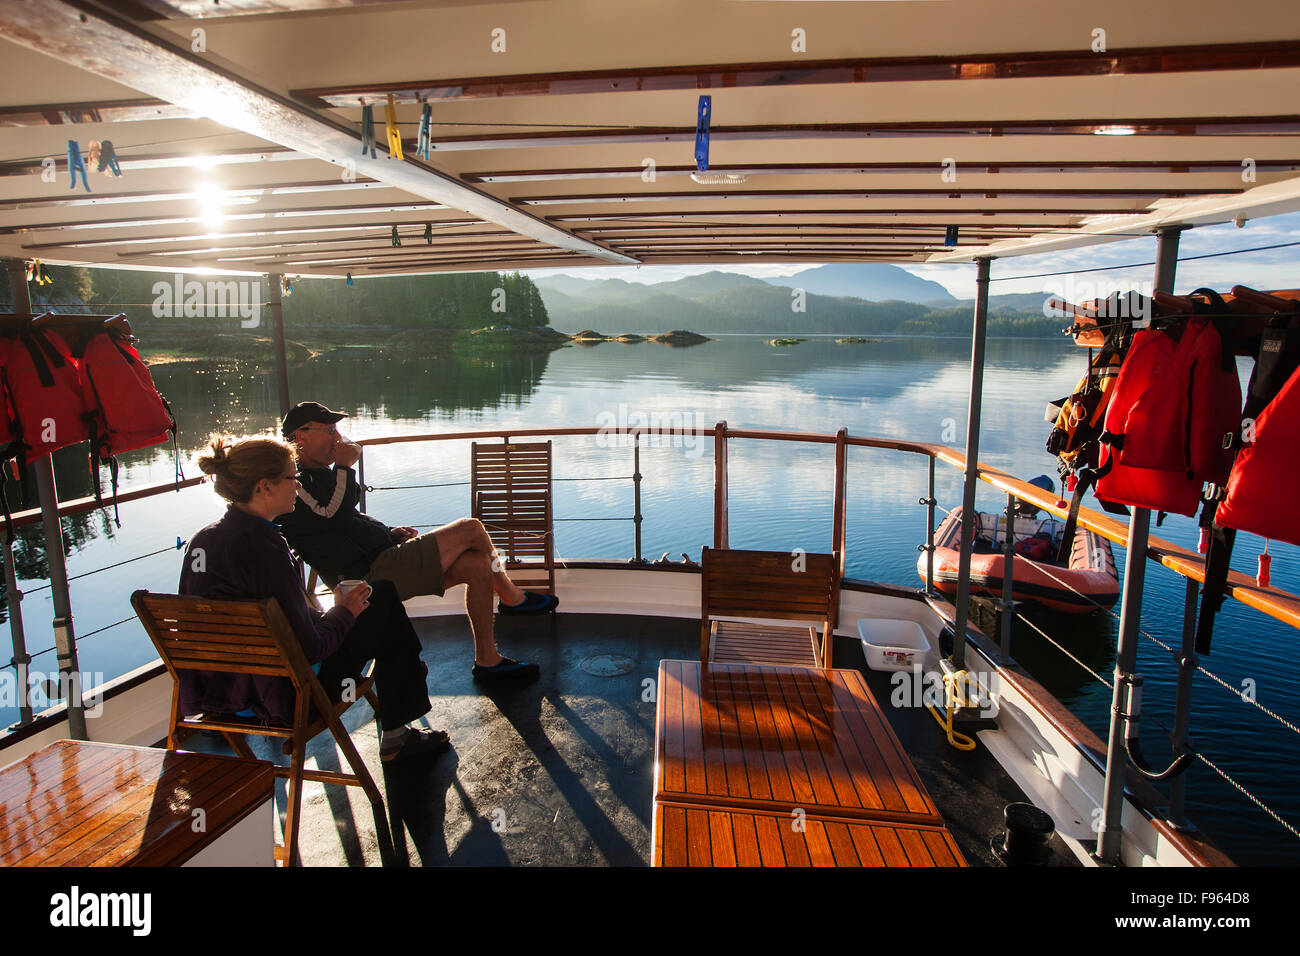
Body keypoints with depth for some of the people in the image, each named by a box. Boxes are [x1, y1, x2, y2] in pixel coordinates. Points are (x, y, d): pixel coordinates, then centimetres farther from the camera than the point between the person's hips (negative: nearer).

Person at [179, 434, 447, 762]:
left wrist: (333, 612, 14)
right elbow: (308, 649, -23)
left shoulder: (201, 541, 0)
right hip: (281, 702, -8)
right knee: (382, 598, 3)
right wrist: (344, 612, -4)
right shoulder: (264, 552, -26)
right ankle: (395, 737, 16)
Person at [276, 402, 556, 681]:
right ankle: (512, 597, 9)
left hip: (386, 557, 11)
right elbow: (336, 521, -27)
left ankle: (488, 659, 8)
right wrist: (344, 466, -17)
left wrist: (389, 531, 12)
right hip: (373, 575, -11)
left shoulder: (320, 473, 21)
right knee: (470, 529, -13)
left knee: (477, 564, -2)